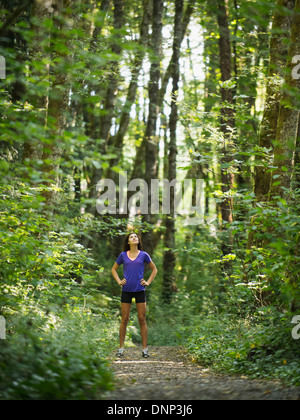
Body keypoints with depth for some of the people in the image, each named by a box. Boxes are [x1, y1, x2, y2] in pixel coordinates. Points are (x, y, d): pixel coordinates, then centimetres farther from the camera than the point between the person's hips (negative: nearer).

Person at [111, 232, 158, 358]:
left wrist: (148, 282, 2)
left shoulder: (143, 255, 3)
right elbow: (113, 269, 18)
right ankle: (121, 348, 11)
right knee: (124, 320, 3)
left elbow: (154, 269, 13)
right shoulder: (123, 255, 5)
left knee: (142, 320, 0)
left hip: (139, 290, -1)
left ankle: (145, 349, 5)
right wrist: (119, 281, 4)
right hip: (126, 291, 1)